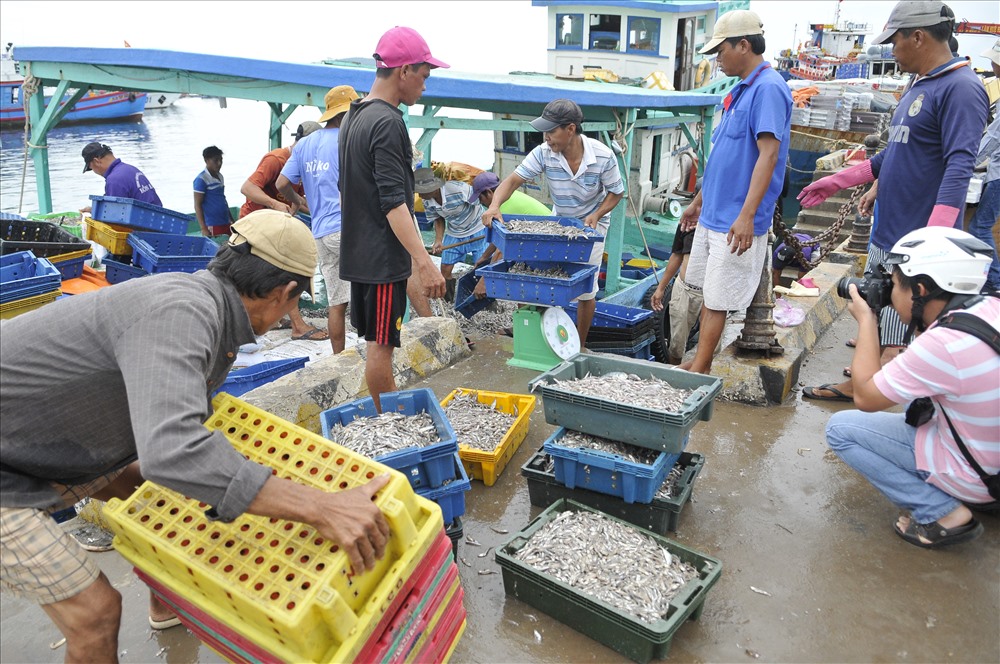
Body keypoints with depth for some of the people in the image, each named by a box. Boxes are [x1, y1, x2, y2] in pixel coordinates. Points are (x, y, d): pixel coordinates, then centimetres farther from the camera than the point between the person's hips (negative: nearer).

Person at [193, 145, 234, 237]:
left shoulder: (220, 176, 14)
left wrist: (232, 220, 23)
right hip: (213, 226, -8)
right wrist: (203, 229, -16)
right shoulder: (201, 179, -9)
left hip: (226, 223, 8)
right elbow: (197, 205, -10)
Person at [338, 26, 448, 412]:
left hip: (358, 250, 10)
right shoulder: (388, 122, -17)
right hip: (383, 255, -10)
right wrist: (424, 262, -28)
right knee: (381, 345, -1)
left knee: (376, 341, 15)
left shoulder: (354, 116, 13)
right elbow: (394, 202, -24)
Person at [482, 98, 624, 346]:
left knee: (585, 289, -2)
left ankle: (580, 346, 15)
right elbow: (513, 180, -25)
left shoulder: (603, 156, -27)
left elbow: (616, 192, -12)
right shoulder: (544, 153, -24)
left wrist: (596, 215, -30)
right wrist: (494, 205, -44)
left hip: (592, 223, -2)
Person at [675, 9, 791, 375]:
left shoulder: (768, 88, -14)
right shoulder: (740, 90, 15)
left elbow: (768, 155, -22)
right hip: (713, 214, 9)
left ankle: (697, 373, 7)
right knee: (708, 293, 14)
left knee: (717, 302, -2)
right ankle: (700, 365, 24)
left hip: (736, 221, -9)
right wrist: (698, 201, 23)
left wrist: (747, 215, -28)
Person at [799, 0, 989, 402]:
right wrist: (836, 182, 25)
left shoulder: (961, 89, -15)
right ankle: (857, 385, 35)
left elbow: (959, 166, -25)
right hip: (886, 233, 9)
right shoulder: (916, 87, 14)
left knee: (896, 341, -3)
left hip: (916, 242, -9)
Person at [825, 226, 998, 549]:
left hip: (973, 474, -8)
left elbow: (865, 397, -18)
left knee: (839, 429, -5)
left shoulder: (943, 344, -32)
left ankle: (942, 512, -4)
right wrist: (921, 322, 0)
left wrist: (866, 320, -11)